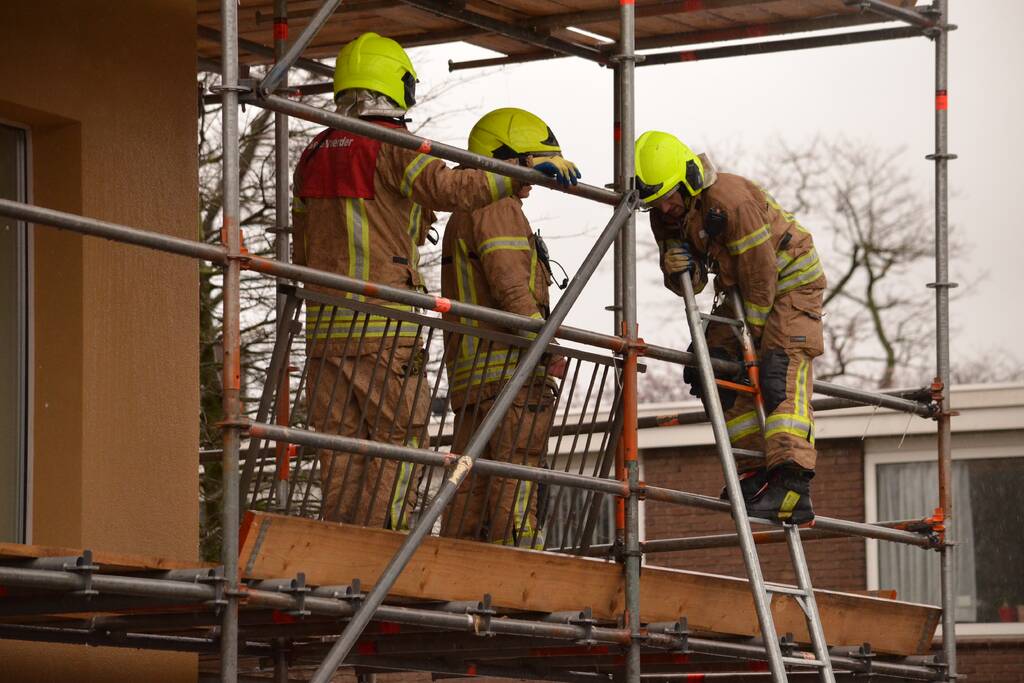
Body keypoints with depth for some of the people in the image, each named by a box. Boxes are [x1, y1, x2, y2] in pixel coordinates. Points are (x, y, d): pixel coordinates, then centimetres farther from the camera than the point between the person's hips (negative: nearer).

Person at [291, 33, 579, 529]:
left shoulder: (314, 155, 17)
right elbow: (448, 188, -22)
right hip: (385, 327, -6)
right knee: (394, 442, -3)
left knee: (340, 449, 7)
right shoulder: (392, 145, -4)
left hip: (325, 322, 6)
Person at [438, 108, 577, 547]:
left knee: (471, 487, 6)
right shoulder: (497, 207, -3)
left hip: (470, 369, 10)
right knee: (515, 483, -14)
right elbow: (508, 281, -16)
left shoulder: (463, 217, 29)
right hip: (509, 365, -10)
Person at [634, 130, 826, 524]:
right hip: (742, 287, 9)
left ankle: (792, 485, -32)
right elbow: (691, 286, 0)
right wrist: (678, 270, -25)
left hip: (790, 278, -9)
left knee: (781, 378, -21)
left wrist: (750, 334, -17)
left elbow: (762, 273, -26)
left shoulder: (732, 200, -32)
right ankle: (756, 474, -1)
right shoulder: (665, 217, -6)